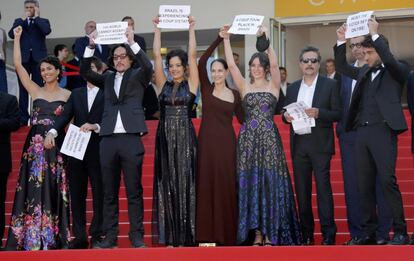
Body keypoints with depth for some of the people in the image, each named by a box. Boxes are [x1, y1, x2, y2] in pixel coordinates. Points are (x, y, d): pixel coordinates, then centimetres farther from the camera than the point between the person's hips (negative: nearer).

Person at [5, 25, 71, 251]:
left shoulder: (67, 95, 7)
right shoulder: (35, 90, 10)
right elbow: (18, 65, 5)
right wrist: (17, 39, 5)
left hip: (57, 146, -1)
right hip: (35, 145, 1)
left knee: (54, 189, 0)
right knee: (33, 187, -3)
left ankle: (53, 236, 3)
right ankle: (31, 237, -2)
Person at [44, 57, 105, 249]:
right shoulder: (76, 94, 15)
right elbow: (65, 116, 3)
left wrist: (94, 126, -23)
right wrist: (52, 132, -14)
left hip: (98, 151, -4)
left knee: (99, 193, -1)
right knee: (77, 194, 5)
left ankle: (97, 235, 4)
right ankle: (79, 236, 10)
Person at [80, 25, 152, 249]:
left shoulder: (138, 77, 10)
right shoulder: (107, 79, 18)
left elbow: (148, 66, -10)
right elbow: (85, 72, 6)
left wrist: (132, 42, -15)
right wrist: (91, 46, -5)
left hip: (131, 139, -3)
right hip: (108, 140, 3)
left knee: (134, 191, -2)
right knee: (109, 192, 4)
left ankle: (136, 236, 0)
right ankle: (110, 237, 7)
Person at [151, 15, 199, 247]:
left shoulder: (191, 84, 4)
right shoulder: (164, 85, 10)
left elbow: (193, 55, -3)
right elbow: (157, 57, 6)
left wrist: (191, 29, -1)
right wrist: (157, 30, 6)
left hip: (185, 139, -3)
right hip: (165, 139, 3)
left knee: (185, 185, -3)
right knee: (168, 187, 2)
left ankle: (187, 236, 0)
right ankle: (171, 237, 5)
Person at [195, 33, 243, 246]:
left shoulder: (234, 94, 8)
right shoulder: (206, 88, 3)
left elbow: (242, 119, 12)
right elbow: (201, 62, -8)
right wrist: (219, 39, -11)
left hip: (226, 143, 1)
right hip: (207, 142, -1)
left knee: (226, 186, 1)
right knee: (207, 185, 0)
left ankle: (227, 233, 8)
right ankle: (207, 232, 4)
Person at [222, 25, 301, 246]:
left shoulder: (273, 86, 7)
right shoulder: (244, 87, 10)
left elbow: (274, 64, -9)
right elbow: (231, 65, 1)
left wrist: (266, 41, -14)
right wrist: (226, 40, -6)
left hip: (269, 139, -1)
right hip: (248, 139, 2)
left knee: (270, 182, -3)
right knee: (249, 183, -1)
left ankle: (271, 232, 0)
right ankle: (256, 232, 3)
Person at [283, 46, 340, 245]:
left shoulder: (330, 85, 2)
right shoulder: (292, 88, 15)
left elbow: (338, 114, -3)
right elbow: (286, 114, 18)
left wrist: (318, 113, -18)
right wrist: (286, 116, -5)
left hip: (320, 145, -4)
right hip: (299, 144, 4)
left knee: (323, 188, -8)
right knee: (301, 189, 6)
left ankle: (328, 234, -5)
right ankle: (306, 233, 12)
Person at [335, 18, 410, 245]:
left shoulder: (397, 71, 3)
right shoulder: (363, 72, 19)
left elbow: (389, 60, -17)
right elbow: (341, 67, 25)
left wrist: (375, 35, -14)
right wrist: (341, 42, 12)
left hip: (383, 131, -6)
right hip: (361, 132, 6)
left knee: (387, 180, -13)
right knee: (364, 184, 5)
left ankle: (400, 231, -5)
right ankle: (368, 232, 10)